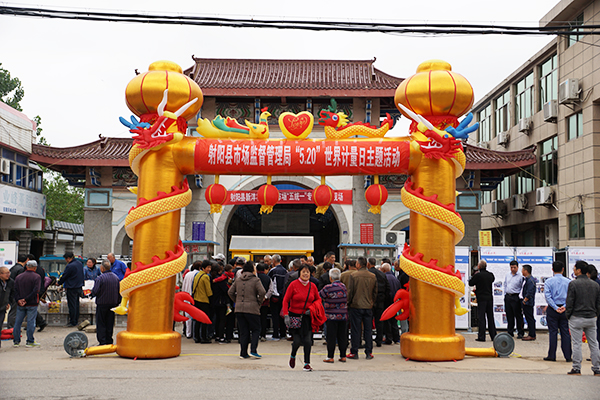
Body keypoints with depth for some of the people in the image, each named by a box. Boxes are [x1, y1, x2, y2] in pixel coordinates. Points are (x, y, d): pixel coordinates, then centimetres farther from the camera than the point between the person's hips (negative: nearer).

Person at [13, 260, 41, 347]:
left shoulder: (19, 277, 8)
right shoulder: (36, 277, -6)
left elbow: (15, 290, 0)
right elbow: (35, 290, -16)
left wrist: (18, 300, -8)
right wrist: (26, 300, -14)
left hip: (20, 304, 4)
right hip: (32, 304, -4)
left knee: (18, 322, 10)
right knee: (31, 322, 1)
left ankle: (16, 341, 14)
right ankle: (30, 341, 3)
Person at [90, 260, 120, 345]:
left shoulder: (100, 278, -17)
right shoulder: (116, 277, 2)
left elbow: (95, 292, -21)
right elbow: (118, 292, 8)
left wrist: (92, 294, 3)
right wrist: (117, 303, 16)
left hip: (102, 304, -5)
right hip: (113, 303, 5)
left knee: (101, 324, 3)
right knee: (110, 324, 13)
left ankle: (102, 342, 1)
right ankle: (109, 341, 16)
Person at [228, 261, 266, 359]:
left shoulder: (238, 280, 9)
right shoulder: (255, 280, -6)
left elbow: (230, 292, 9)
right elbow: (262, 292, -17)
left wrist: (237, 302, 14)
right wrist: (259, 302, -3)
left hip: (239, 309, 5)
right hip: (252, 309, -5)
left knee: (243, 331, 11)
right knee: (256, 330, 8)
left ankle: (243, 353, 10)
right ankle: (253, 350, -3)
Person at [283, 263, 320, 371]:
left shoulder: (313, 286, 4)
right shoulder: (293, 284, -6)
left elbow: (318, 300, 16)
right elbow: (285, 300, -4)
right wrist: (286, 315, -13)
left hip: (307, 317, 2)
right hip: (294, 316, -2)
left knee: (308, 340, -5)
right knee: (297, 341, -4)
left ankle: (307, 363, 8)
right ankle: (293, 356, 29)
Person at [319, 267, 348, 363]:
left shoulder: (328, 288, -13)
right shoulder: (344, 287, 2)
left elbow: (319, 296, -3)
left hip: (331, 316, -4)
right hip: (343, 316, 4)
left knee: (331, 336, 2)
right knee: (342, 336, 10)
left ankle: (330, 357, 4)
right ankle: (343, 356, 14)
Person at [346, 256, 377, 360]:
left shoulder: (354, 275, -10)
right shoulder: (373, 276, 3)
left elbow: (350, 291, -6)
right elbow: (375, 292, 10)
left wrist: (348, 303, 6)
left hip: (356, 306, -3)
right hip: (368, 307, 3)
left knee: (355, 330, 3)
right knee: (368, 330, 9)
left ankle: (354, 352, 7)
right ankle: (369, 352, 11)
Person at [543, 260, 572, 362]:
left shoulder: (549, 282, -5)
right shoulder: (568, 282, 0)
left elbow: (547, 296, -13)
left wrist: (555, 307, -12)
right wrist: (565, 306, -11)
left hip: (552, 309, -1)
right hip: (565, 311, 2)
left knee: (553, 332, 3)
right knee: (566, 333, 7)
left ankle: (551, 356, 6)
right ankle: (568, 356, 8)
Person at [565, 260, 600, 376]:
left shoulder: (573, 284, -11)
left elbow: (569, 302, -10)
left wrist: (568, 316, 1)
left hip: (577, 318, -5)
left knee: (577, 344, 1)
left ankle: (576, 369, 3)